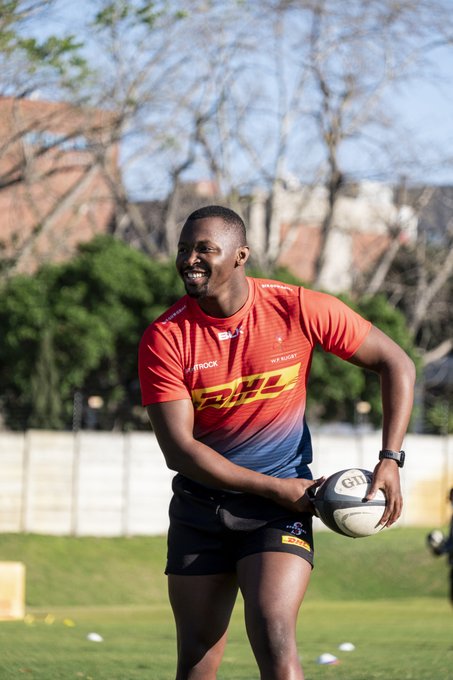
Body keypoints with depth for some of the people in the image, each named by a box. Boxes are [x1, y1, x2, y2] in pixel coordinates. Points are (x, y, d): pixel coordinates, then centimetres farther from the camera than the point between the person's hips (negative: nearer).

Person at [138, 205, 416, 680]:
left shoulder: (299, 310, -10)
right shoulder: (165, 338, -11)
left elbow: (395, 363, 0)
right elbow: (178, 449, -12)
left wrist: (390, 459, -8)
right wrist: (275, 487, -14)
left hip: (279, 512, -2)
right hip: (199, 507, 2)